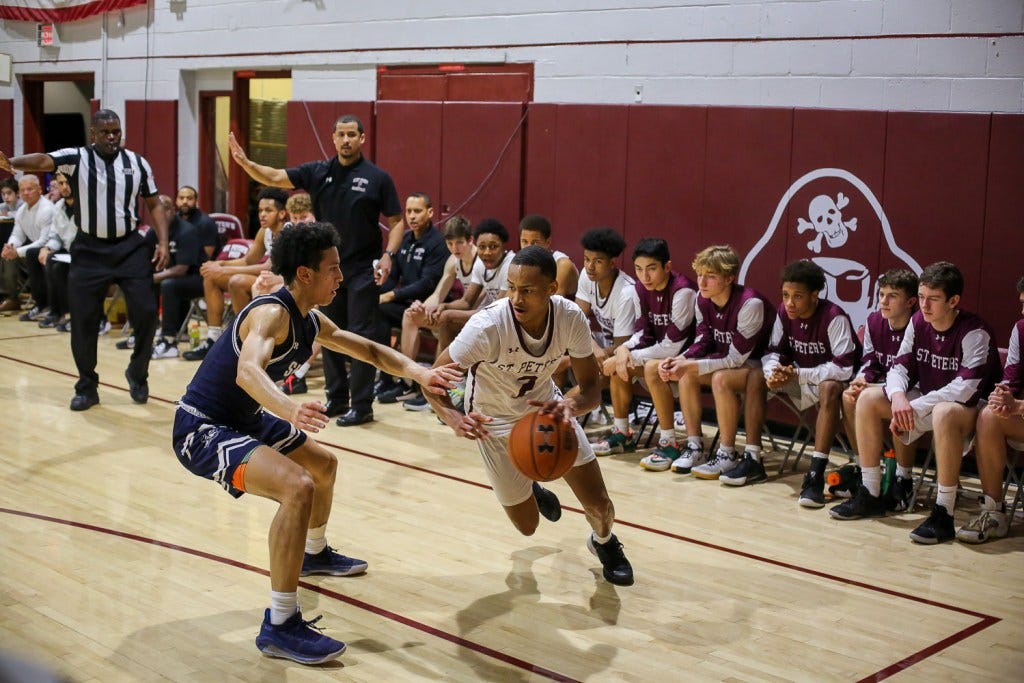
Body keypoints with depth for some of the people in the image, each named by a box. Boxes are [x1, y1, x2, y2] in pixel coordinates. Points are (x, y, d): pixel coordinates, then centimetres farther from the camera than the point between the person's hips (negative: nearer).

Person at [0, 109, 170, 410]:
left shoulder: (137, 163, 2)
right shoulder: (76, 158, -6)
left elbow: (154, 205, 9)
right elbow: (44, 160, -25)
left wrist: (163, 242, -3)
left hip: (130, 247, 1)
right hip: (90, 250, -1)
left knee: (146, 312, -5)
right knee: (83, 319, 2)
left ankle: (138, 374, 20)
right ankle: (87, 387, 18)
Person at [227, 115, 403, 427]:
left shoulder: (378, 178, -4)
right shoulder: (317, 172, 5)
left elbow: (396, 221, -1)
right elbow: (275, 178, 0)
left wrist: (388, 255, -15)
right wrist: (245, 162, -16)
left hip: (362, 270, -4)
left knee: (360, 335, -3)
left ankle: (362, 405, 5)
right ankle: (336, 398, 22)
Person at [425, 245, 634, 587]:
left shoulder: (571, 317, -25)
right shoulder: (488, 325, -35)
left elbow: (591, 386, -15)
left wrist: (571, 405, -39)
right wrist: (454, 419, -48)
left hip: (547, 406, 2)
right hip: (495, 421, -2)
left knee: (599, 505, -2)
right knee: (527, 525, 5)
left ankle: (604, 542, 36)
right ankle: (531, 492, 44)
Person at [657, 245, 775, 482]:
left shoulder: (750, 303, -28)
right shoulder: (703, 300, -7)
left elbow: (736, 359, -27)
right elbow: (702, 342, 1)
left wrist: (691, 365, -31)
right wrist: (679, 360, -20)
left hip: (761, 364, -7)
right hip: (727, 359, 7)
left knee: (721, 378, -32)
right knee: (686, 373, -15)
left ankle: (727, 455, -19)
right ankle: (695, 447, -5)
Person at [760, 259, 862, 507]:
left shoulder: (834, 318, -24)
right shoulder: (784, 312, -5)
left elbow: (844, 368, -29)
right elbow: (773, 351, 1)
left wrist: (798, 374, -30)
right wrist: (773, 372, -23)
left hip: (832, 381, -6)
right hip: (799, 380, 7)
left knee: (829, 389, -39)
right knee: (756, 378, -11)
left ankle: (816, 474, -40)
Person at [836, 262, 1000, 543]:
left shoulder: (975, 333, -20)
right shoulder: (918, 323, -1)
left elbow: (966, 388, -29)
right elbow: (900, 367, -2)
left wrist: (915, 408, -31)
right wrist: (898, 397, -25)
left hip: (970, 410, -7)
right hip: (925, 402, 7)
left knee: (944, 413, -40)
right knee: (868, 398, -8)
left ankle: (943, 515, -34)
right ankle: (869, 495, -1)